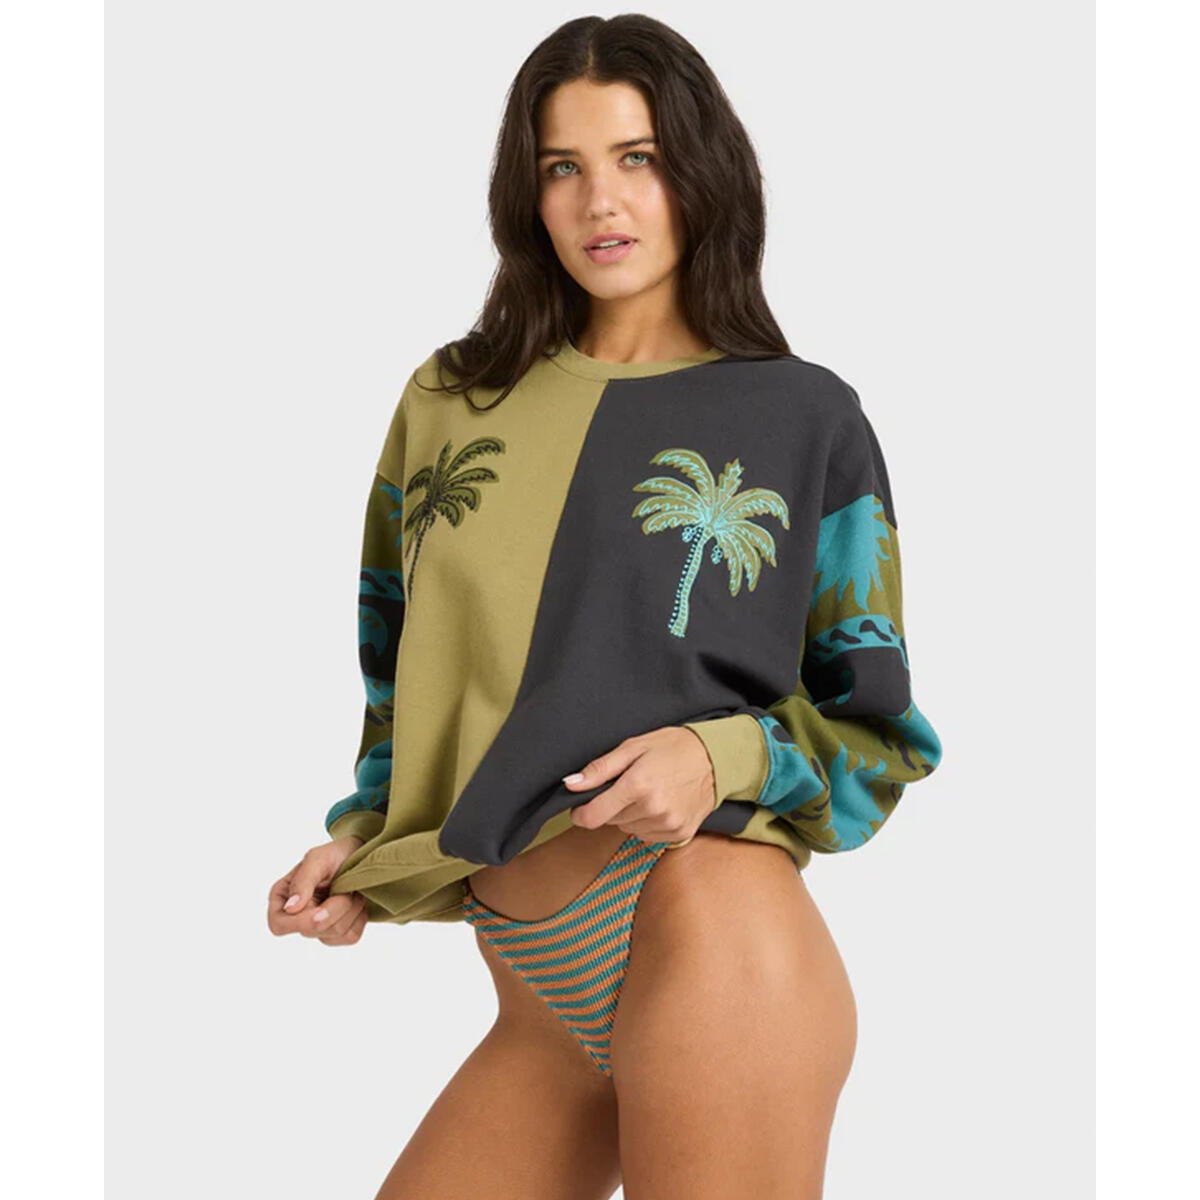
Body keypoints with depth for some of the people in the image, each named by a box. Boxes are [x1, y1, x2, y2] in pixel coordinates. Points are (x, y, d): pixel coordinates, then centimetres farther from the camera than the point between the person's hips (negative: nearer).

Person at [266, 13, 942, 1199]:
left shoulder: (805, 418, 3)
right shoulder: (447, 401, 12)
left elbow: (877, 727, 4)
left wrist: (725, 758, -14)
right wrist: (362, 838, 6)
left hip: (707, 932, -4)